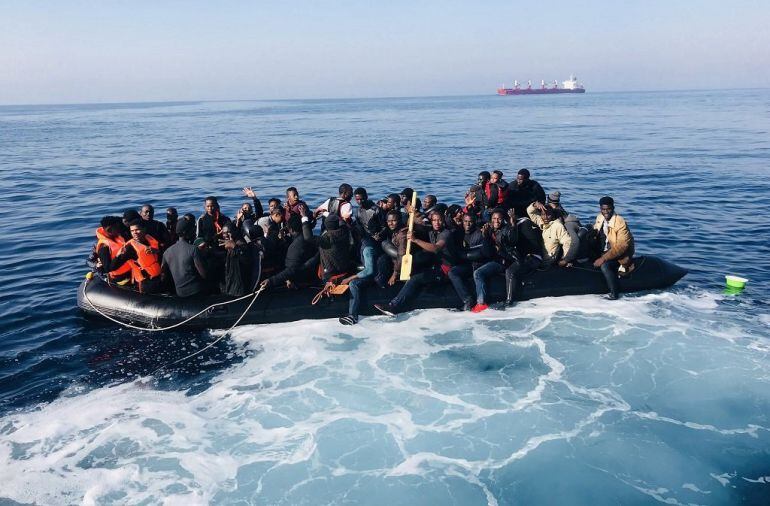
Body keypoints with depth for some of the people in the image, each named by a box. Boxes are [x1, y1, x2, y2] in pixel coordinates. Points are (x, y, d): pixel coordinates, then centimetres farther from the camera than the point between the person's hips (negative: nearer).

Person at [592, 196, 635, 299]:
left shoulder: (620, 222, -19)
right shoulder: (599, 218, 2)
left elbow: (621, 246, -27)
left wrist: (603, 258, -31)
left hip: (619, 255, -8)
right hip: (603, 251, 8)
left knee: (605, 266, -33)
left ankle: (614, 295, -21)